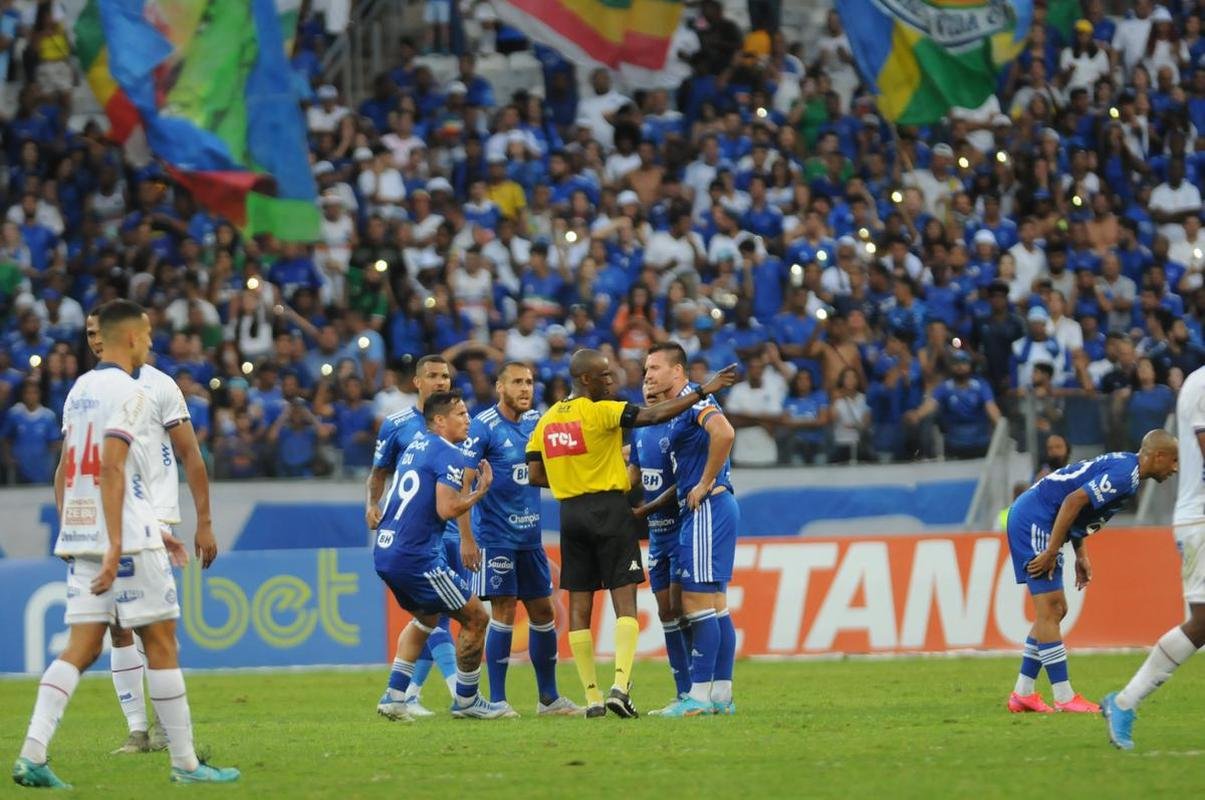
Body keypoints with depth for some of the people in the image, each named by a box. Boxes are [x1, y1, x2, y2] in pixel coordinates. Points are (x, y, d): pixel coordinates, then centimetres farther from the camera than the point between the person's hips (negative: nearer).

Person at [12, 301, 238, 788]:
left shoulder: (79, 391, 16)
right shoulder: (127, 392, -9)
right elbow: (112, 468, -19)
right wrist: (116, 545, -23)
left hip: (78, 536, 8)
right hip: (127, 537, -7)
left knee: (81, 647, 3)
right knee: (161, 643, 1)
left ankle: (32, 753, -12)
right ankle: (184, 763, 5)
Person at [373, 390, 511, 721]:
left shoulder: (416, 444, 16)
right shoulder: (451, 457, -11)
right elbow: (446, 509, -21)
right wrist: (480, 491, -5)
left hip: (385, 553, 9)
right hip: (416, 556, -9)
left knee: (427, 617, 30)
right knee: (475, 618, 4)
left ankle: (394, 696, 21)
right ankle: (466, 701, 12)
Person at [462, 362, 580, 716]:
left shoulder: (536, 421, 9)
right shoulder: (484, 426, -11)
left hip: (530, 535, 7)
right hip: (496, 536, -7)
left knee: (543, 611, 9)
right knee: (504, 610, -9)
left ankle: (549, 698, 20)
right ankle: (497, 700, -2)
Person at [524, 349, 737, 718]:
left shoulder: (546, 421, 9)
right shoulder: (601, 412, -10)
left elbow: (535, 474, 10)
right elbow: (654, 415, -18)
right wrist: (704, 390, -16)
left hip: (570, 514, 5)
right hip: (609, 510, -5)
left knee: (579, 606, 6)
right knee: (625, 601, -4)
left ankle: (591, 696, 5)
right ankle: (620, 684, -18)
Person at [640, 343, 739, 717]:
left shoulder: (694, 400, -11)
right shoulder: (680, 408, 20)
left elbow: (724, 433, -31)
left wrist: (704, 485, -22)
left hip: (707, 506, -11)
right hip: (699, 509, 11)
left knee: (698, 600, -10)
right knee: (715, 604, 10)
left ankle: (700, 695, -10)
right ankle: (721, 695, 12)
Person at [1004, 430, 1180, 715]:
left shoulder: (1123, 466, 14)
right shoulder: (1124, 474, -18)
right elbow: (1073, 500, -25)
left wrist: (1080, 555, 15)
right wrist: (1051, 552, -22)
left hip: (1029, 517, 11)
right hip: (1034, 519, -11)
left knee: (1055, 611, 11)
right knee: (1049, 609, -10)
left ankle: (1022, 694, 13)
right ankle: (1064, 698, -10)